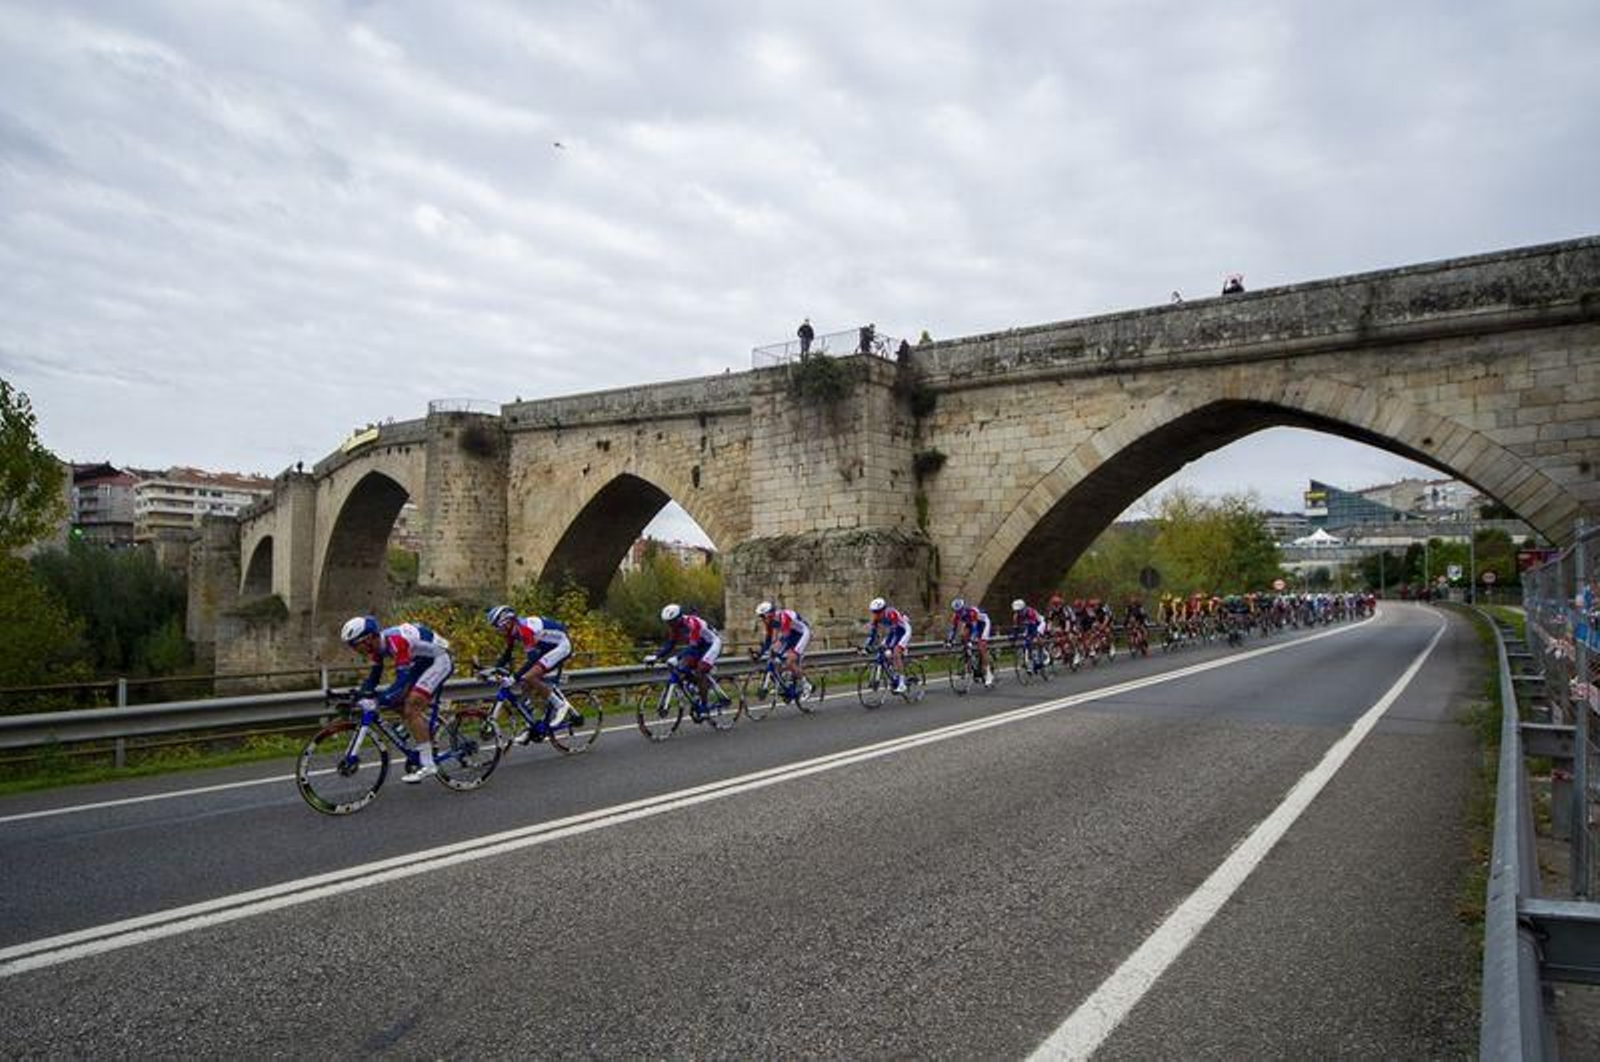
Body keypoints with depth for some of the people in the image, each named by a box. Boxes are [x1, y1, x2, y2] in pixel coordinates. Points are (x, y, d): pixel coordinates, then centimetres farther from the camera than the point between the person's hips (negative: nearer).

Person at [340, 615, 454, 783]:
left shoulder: (396, 642, -32)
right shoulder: (377, 644, -5)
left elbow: (402, 680, -36)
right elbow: (374, 675, 5)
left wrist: (378, 700, -47)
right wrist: (358, 695, -9)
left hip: (439, 660, -9)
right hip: (421, 662, 9)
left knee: (411, 709, -17)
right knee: (402, 705, 4)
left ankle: (427, 765, -15)